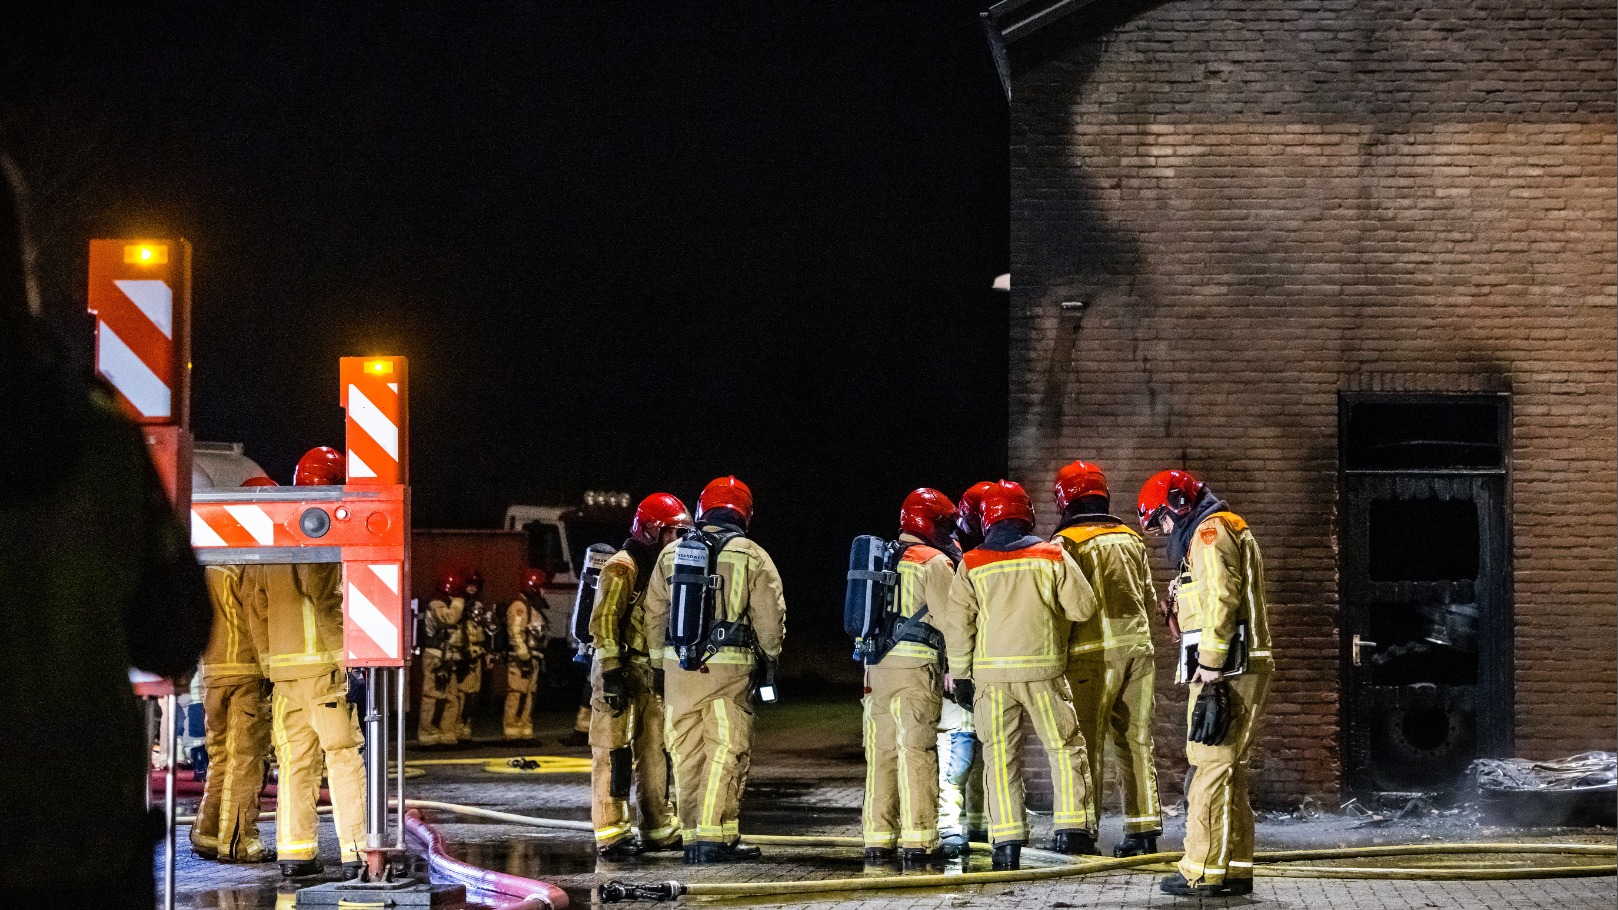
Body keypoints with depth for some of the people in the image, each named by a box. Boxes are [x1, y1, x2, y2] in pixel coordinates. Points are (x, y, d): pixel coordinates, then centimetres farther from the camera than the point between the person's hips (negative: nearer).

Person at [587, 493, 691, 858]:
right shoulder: (623, 568, -12)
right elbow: (603, 621, -18)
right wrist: (611, 673, -23)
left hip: (653, 674, 9)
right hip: (620, 672, -9)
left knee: (655, 752, 12)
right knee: (614, 753, -8)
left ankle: (659, 828, 19)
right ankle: (611, 833, -8)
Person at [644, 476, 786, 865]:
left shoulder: (672, 554, 9)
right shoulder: (752, 557, -1)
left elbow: (654, 614, 11)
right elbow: (770, 615, -1)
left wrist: (659, 660, 19)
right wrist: (769, 658, 14)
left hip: (680, 663, 3)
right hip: (730, 666, -3)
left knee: (687, 752, 8)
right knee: (726, 751, -1)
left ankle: (692, 837, 9)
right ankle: (715, 836, -6)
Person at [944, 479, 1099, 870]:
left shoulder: (972, 566, 2)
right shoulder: (1052, 556, 0)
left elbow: (958, 625, 1)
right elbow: (1083, 606, -1)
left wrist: (961, 675, 9)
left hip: (991, 673, 1)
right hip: (1043, 669, -1)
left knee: (1001, 756, 5)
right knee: (1065, 748, 9)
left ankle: (1007, 842, 0)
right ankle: (1072, 827, 1)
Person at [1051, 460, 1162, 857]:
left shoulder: (1067, 541, -5)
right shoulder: (1131, 538, 14)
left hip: (1094, 649, -5)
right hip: (1138, 645, 5)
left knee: (1087, 740, -2)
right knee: (1137, 739, 9)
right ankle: (1144, 829, 8)